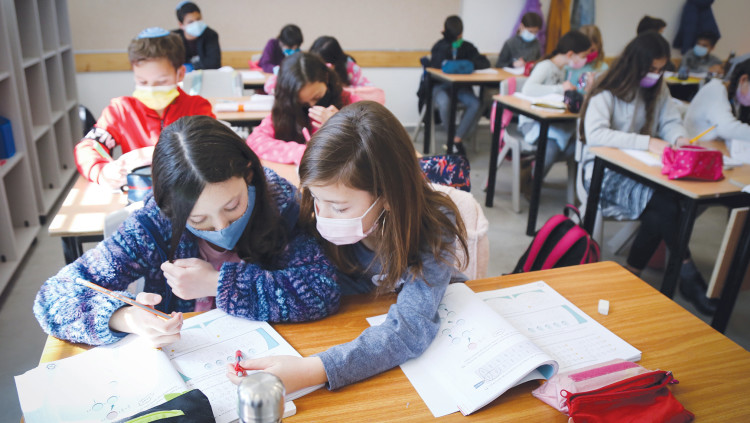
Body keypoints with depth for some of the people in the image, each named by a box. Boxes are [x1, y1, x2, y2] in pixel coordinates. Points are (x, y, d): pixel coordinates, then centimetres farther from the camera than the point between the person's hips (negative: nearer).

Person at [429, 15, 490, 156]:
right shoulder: (440, 46, -3)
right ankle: (452, 137, -15)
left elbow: (485, 63, -4)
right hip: (441, 86, -2)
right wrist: (450, 42, -24)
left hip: (461, 86, 3)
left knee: (475, 104, -28)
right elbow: (435, 64, -22)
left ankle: (456, 140, -22)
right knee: (444, 103, -38)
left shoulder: (467, 47, 4)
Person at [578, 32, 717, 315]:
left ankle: (632, 274, -9)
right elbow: (595, 134, -25)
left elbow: (671, 121, 13)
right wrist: (647, 142, -30)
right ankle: (688, 276, -14)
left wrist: (679, 137, -12)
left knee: (657, 215, -27)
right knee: (664, 205, -29)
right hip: (605, 171, -6)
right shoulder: (607, 92, -10)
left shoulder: (658, 88, 13)